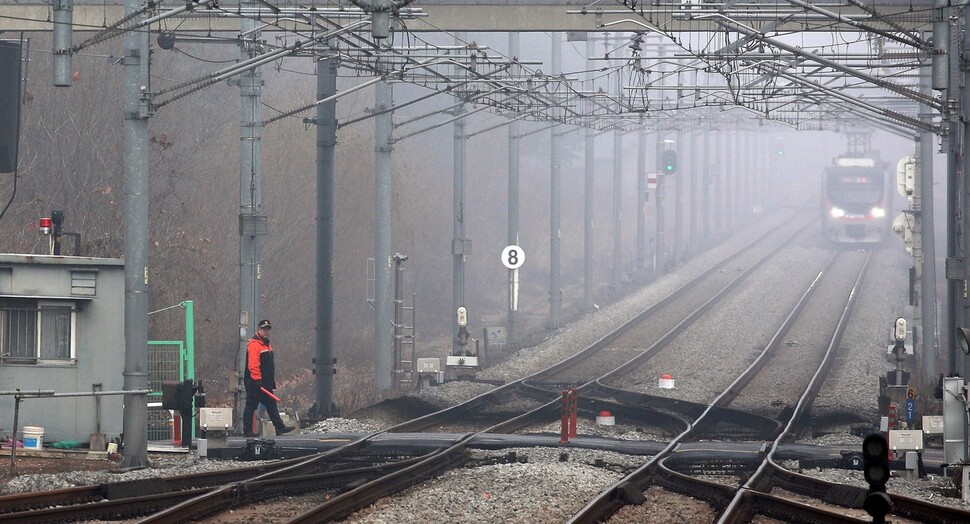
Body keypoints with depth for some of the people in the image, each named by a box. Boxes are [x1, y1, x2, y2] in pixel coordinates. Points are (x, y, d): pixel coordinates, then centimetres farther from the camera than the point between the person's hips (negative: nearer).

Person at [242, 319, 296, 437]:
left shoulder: (267, 345, 19)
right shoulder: (254, 345, -14)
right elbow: (253, 365, -23)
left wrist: (272, 381, 23)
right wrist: (257, 380, -27)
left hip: (265, 383, 10)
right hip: (255, 383, -10)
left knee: (271, 406, 10)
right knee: (251, 406, -3)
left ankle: (280, 428, 12)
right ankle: (247, 430, 0)